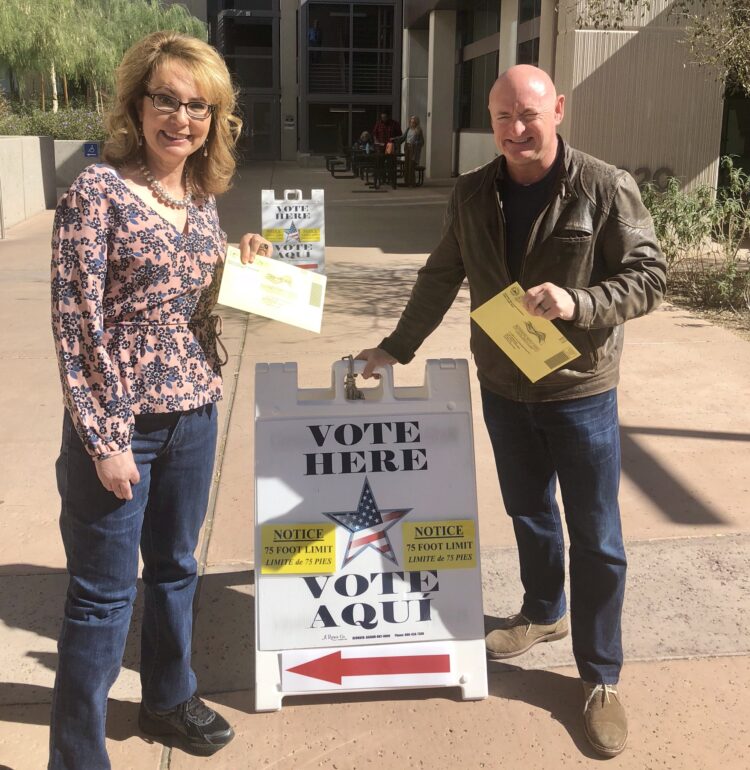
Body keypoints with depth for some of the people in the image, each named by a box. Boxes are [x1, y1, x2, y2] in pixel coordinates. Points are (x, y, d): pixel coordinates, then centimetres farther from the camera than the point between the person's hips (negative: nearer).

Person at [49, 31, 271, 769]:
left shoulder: (205, 200, 6)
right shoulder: (97, 190, -13)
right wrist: (104, 440, -16)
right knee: (102, 593, 5)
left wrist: (241, 268, -1)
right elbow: (74, 322, -15)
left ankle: (169, 698, 43)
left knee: (174, 568, 21)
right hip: (120, 424, -6)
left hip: (194, 417, 7)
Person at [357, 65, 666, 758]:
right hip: (503, 388, 4)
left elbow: (648, 278, -13)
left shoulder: (606, 189, -12)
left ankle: (601, 679, 20)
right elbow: (441, 279, 10)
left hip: (581, 393, -4)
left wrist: (576, 304, -29)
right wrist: (397, 347, 12)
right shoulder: (473, 195, 1)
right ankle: (544, 613, 46)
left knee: (596, 537, 4)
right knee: (528, 513, 21)